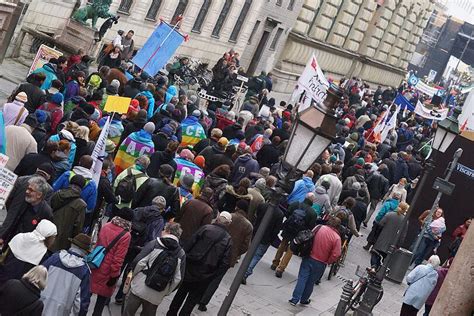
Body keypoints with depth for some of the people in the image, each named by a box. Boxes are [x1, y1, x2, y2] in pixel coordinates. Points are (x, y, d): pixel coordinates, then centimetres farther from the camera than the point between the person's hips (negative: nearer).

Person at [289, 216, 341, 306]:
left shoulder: (319, 228, -8)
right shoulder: (337, 238, -15)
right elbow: (336, 255, -17)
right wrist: (328, 261, 0)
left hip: (308, 258, 1)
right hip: (320, 264, -1)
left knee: (302, 278, 7)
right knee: (311, 282, 15)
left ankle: (295, 299, 2)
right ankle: (304, 300, 29)